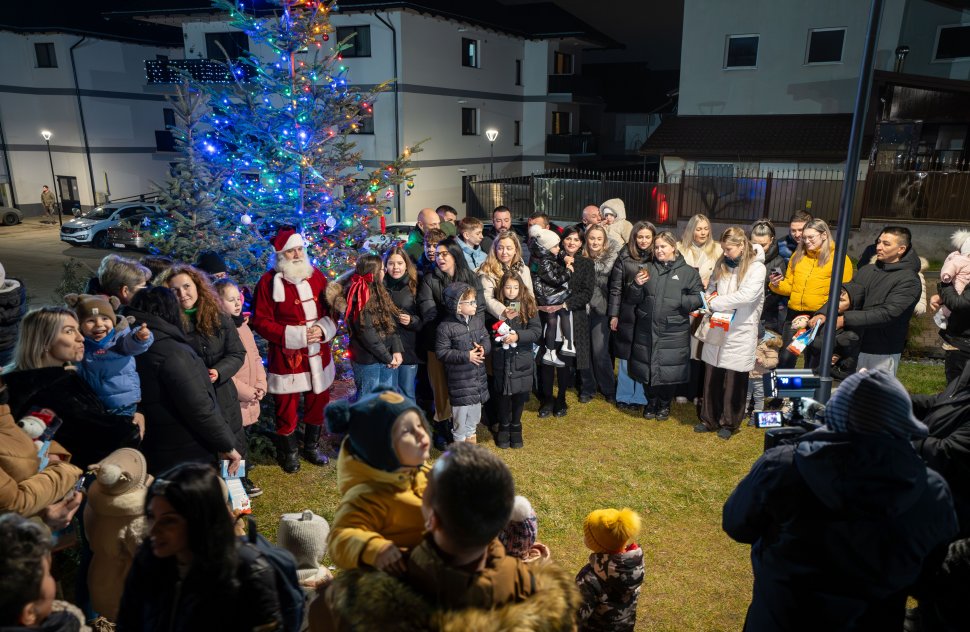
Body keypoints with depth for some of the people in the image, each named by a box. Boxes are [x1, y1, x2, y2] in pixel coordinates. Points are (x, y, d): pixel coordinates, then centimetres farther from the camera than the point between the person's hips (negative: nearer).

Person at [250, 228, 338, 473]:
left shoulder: (316, 276, 4)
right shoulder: (268, 282, -9)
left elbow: (331, 309, 9)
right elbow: (261, 322, -10)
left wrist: (324, 328, -12)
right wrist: (294, 335, -19)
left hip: (318, 355, 4)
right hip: (286, 358, -4)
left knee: (318, 402, 16)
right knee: (286, 408, 7)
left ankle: (312, 446, 37)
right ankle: (289, 452, 30)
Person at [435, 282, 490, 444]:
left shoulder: (478, 319, 1)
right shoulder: (446, 326, -18)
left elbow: (486, 338, 10)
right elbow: (441, 352, -17)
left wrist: (483, 348, -14)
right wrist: (466, 356, -22)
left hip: (478, 375, 6)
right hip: (459, 377, -6)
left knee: (476, 407, 19)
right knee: (461, 409, 5)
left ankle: (470, 434, 41)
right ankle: (459, 439, 26)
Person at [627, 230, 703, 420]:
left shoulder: (688, 272, 1)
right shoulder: (648, 269, 10)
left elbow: (698, 298, -3)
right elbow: (636, 299, 10)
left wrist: (680, 301, -19)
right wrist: (637, 285, -10)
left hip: (673, 332, -3)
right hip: (647, 329, 3)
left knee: (670, 369, 5)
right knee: (647, 367, 10)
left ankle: (664, 404, 28)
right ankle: (651, 402, 31)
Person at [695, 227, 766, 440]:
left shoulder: (756, 268, -8)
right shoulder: (722, 264, 9)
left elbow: (746, 295, -20)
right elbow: (711, 287, 20)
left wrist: (715, 303, -16)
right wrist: (711, 297, -2)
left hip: (740, 333, -5)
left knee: (734, 380, 4)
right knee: (712, 377, 10)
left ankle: (729, 423, 20)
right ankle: (709, 419, 23)